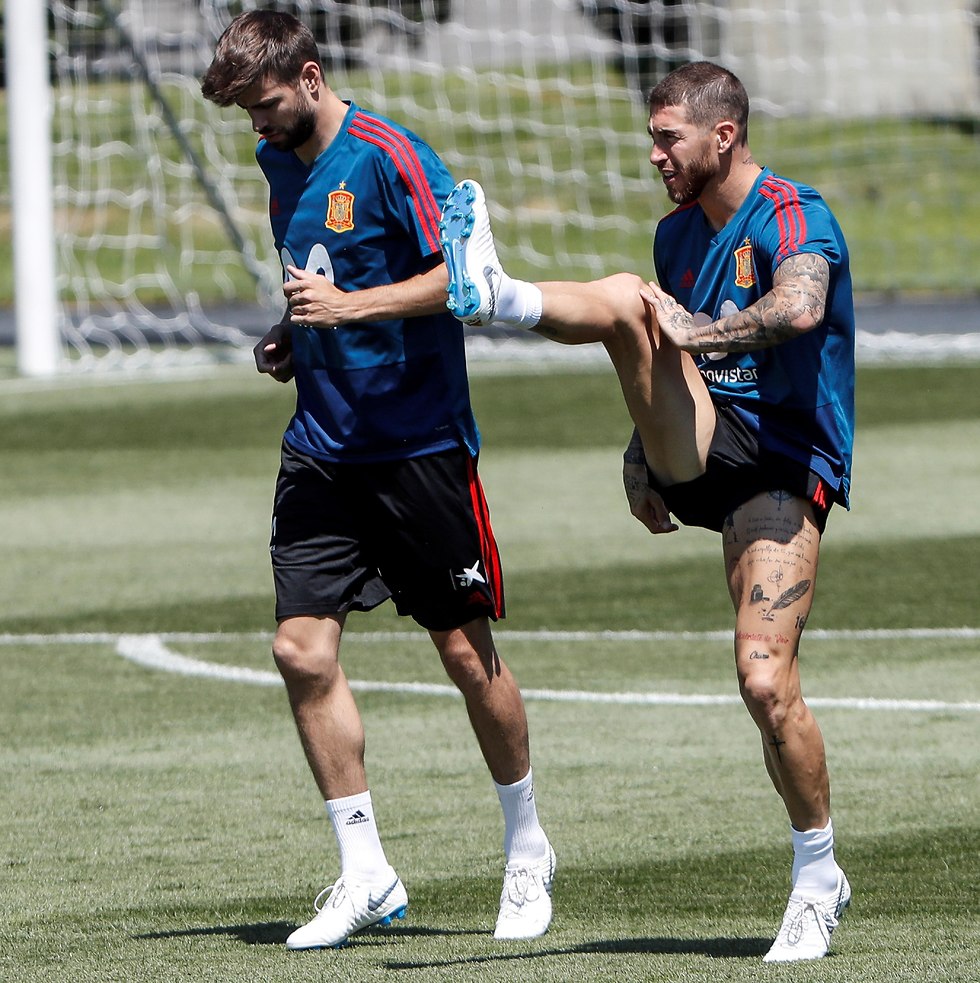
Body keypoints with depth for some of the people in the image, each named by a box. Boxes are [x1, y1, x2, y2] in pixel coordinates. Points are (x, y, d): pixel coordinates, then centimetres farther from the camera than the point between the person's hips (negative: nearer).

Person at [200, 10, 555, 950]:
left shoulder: (390, 158, -13)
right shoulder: (280, 164, 11)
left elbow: (460, 275, -17)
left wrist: (350, 306, -25)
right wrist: (292, 335, 8)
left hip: (419, 443, -6)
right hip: (321, 444, 6)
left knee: (465, 650, 2)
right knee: (302, 650, -5)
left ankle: (526, 848, 22)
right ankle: (364, 873, 3)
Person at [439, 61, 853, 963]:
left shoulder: (793, 220, -10)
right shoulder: (679, 233, 15)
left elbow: (799, 310, -33)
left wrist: (703, 331, -37)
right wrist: (645, 450, 18)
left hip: (783, 470, -6)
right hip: (699, 449, 6)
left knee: (767, 683, -16)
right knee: (627, 299, -18)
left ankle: (818, 879, 2)